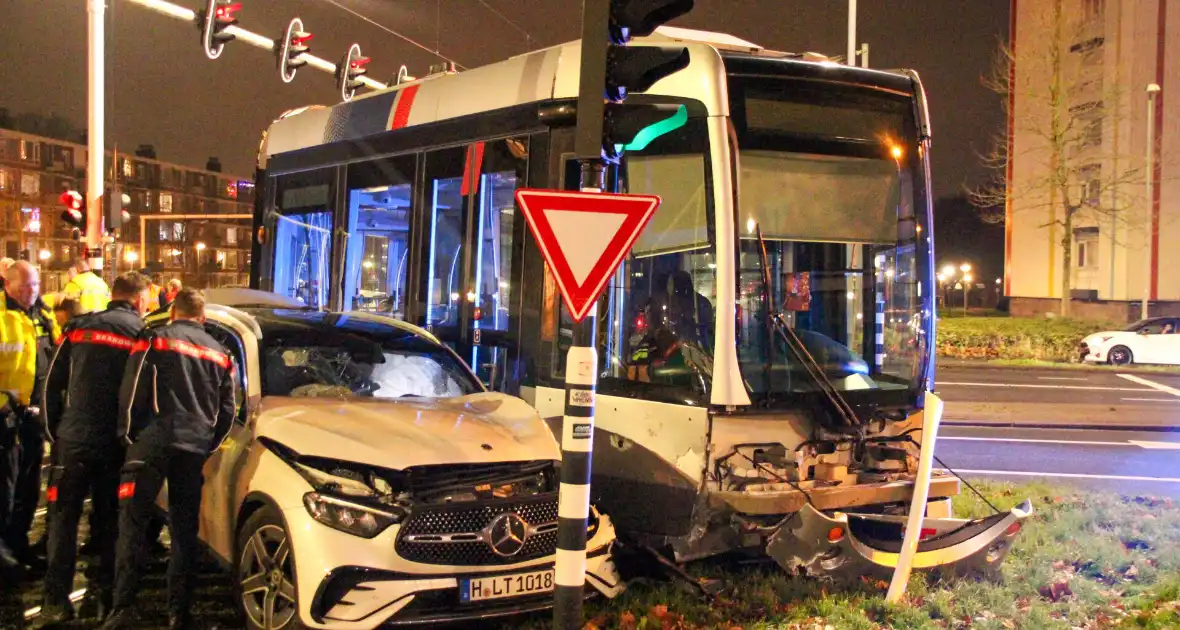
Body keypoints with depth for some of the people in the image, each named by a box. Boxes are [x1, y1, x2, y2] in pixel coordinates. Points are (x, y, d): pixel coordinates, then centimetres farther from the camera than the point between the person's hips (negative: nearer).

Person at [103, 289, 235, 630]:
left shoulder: (155, 340, 3)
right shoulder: (219, 353, 18)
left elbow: (132, 393, -3)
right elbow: (226, 410, 17)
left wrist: (129, 434, 8)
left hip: (153, 441, -4)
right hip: (194, 448, 4)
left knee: (133, 523, -3)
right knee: (184, 529, 8)